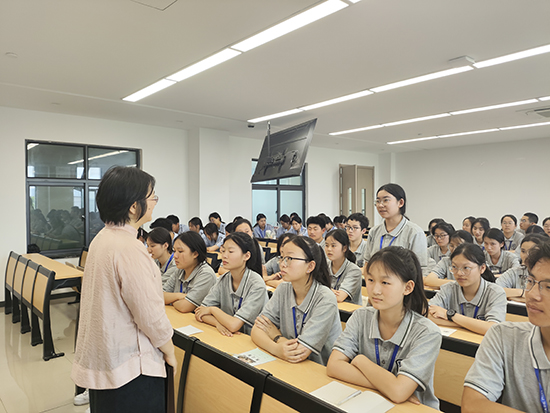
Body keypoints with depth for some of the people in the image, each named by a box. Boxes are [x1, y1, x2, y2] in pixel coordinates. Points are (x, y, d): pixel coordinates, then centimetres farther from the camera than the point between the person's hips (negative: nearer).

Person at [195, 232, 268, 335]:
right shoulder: (223, 280, 0)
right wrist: (218, 323, -19)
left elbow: (234, 325, -22)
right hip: (227, 337, 4)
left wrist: (213, 309, -8)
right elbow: (200, 313, -2)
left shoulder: (256, 284, -18)